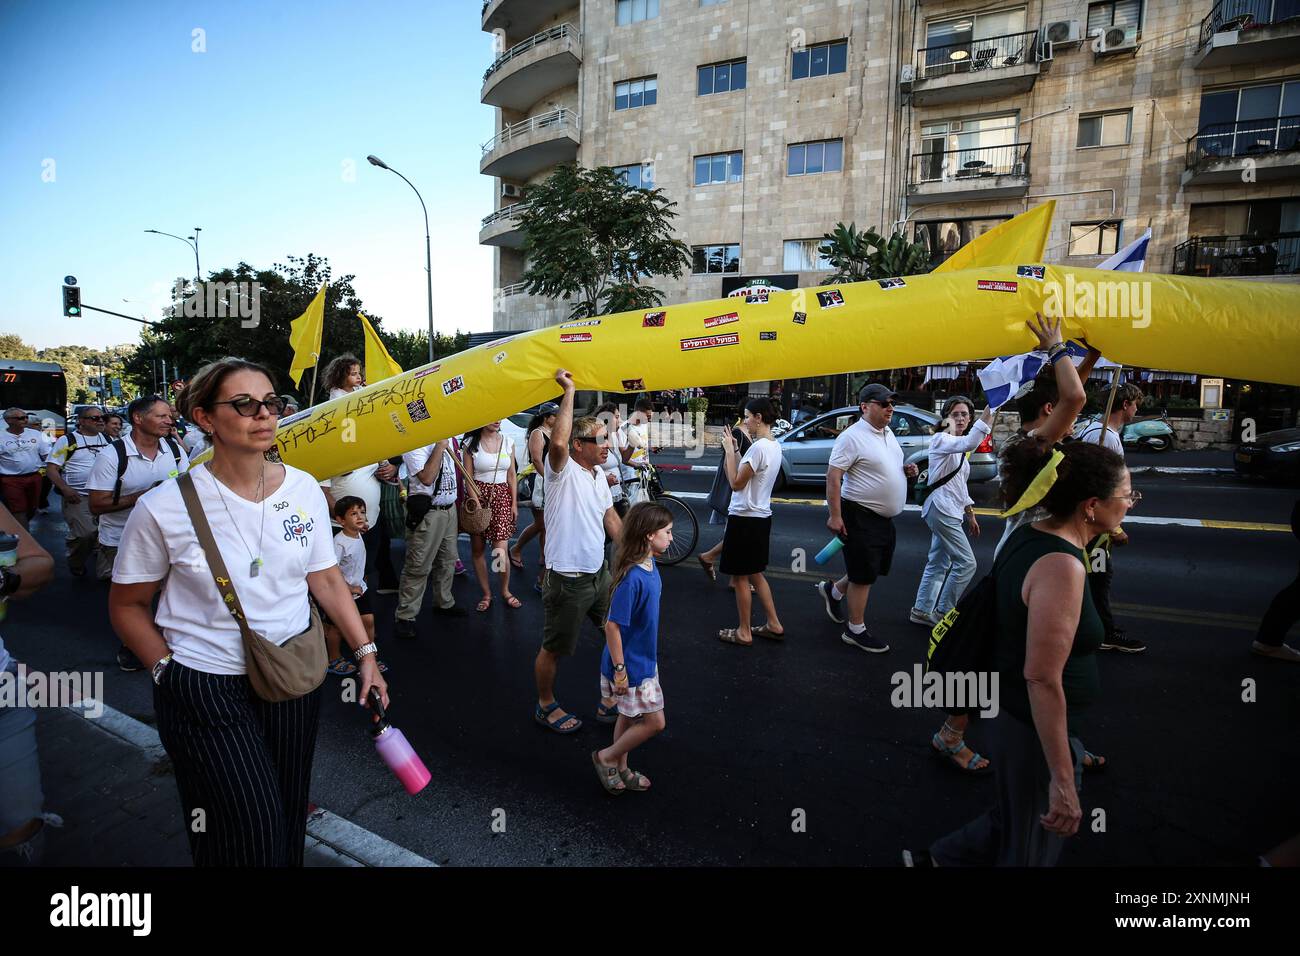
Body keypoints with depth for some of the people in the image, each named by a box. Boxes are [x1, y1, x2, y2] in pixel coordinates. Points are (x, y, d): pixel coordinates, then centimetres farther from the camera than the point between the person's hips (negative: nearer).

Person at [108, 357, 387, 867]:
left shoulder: (304, 489, -5)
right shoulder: (164, 507, -14)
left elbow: (327, 580, 1)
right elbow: (128, 605, 0)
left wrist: (366, 653, -1)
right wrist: (168, 672, -6)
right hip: (207, 688, -3)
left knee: (289, 818, 18)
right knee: (248, 834, 4)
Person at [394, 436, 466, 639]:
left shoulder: (448, 437, 11)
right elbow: (426, 478, -23)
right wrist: (440, 446, -21)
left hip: (449, 508, 8)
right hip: (427, 513, -8)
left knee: (447, 559, 18)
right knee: (419, 566, -5)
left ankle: (444, 603, 34)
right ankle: (405, 616, 4)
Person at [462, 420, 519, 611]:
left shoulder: (508, 441, 5)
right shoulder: (471, 444, -2)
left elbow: (512, 475, 8)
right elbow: (468, 477, -4)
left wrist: (514, 503, 4)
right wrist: (476, 503, -12)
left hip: (502, 496, 1)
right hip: (479, 494, 0)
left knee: (500, 549, -7)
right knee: (477, 549, 6)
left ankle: (505, 591, 15)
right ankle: (487, 594, 20)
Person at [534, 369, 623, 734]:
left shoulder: (600, 476, 9)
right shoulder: (563, 471, -16)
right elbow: (558, 442, -39)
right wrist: (569, 391, -33)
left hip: (600, 573, 8)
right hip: (567, 580, -8)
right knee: (554, 649, 9)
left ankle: (613, 698, 38)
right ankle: (546, 706, 33)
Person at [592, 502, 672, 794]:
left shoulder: (650, 565, -2)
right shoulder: (633, 578, -30)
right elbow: (612, 626, -26)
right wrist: (620, 669, -20)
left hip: (643, 660, 9)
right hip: (631, 666, -9)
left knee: (630, 715, 22)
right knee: (654, 722, 3)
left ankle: (620, 769, 40)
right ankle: (606, 757, 22)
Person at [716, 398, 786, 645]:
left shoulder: (758, 447, -21)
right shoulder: (774, 446, 9)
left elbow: (736, 483, -17)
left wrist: (729, 450, -11)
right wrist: (735, 451, 7)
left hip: (744, 519, -10)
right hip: (761, 517, 10)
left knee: (740, 577, 4)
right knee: (755, 574, 20)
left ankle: (744, 632, 15)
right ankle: (773, 624, 26)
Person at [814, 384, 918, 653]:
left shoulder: (888, 434, 10)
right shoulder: (852, 436, -18)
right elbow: (833, 475, -21)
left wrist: (906, 470, 3)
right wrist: (835, 515, -24)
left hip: (884, 517, 9)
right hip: (861, 516, -9)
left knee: (872, 570, 19)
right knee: (863, 574, 1)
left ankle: (833, 590, 41)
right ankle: (856, 631, 16)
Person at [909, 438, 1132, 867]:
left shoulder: (1028, 537, -1)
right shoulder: (1061, 566, -29)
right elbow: (1042, 678, -29)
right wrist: (1062, 780, -23)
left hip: (1013, 715, 8)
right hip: (1038, 732, -8)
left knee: (1014, 821, 29)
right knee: (1032, 849, 17)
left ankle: (935, 858, 42)